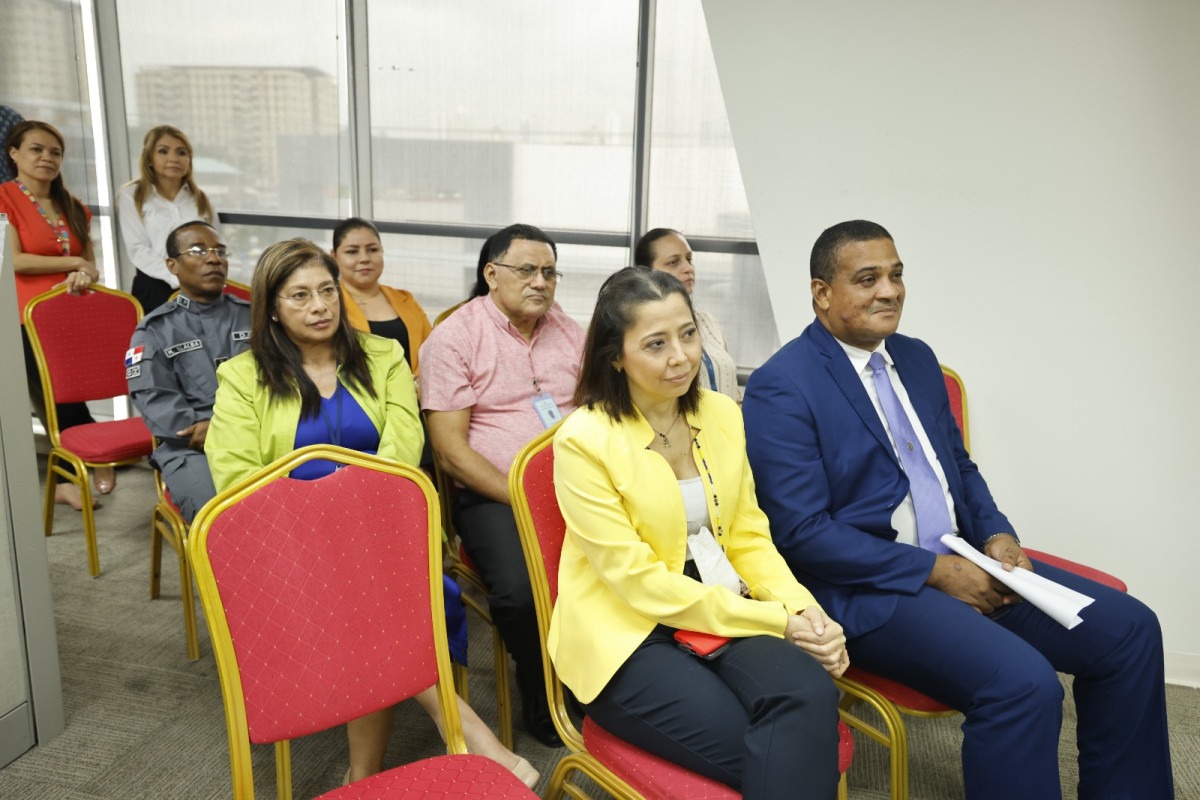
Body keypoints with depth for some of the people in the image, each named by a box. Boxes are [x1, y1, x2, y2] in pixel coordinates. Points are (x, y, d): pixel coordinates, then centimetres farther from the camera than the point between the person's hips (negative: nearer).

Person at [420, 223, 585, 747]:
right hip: (494, 494, -4)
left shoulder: (569, 332, 14)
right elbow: (450, 450, -8)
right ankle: (541, 691, 2)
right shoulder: (454, 338, -2)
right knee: (521, 590, -31)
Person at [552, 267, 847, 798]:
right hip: (625, 635, -5)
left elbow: (748, 536, 9)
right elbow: (637, 580, -15)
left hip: (727, 613, 5)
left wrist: (804, 610, -10)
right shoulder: (584, 439, -13)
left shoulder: (722, 414, 4)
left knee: (810, 691, -26)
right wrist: (774, 621, -16)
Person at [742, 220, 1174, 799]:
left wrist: (996, 534, 0)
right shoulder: (781, 387, -13)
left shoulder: (917, 358, 12)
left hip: (961, 558, 8)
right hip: (868, 587, -8)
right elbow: (801, 533, -18)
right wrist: (935, 571, -17)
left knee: (1129, 628, -1)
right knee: (1022, 682, -28)